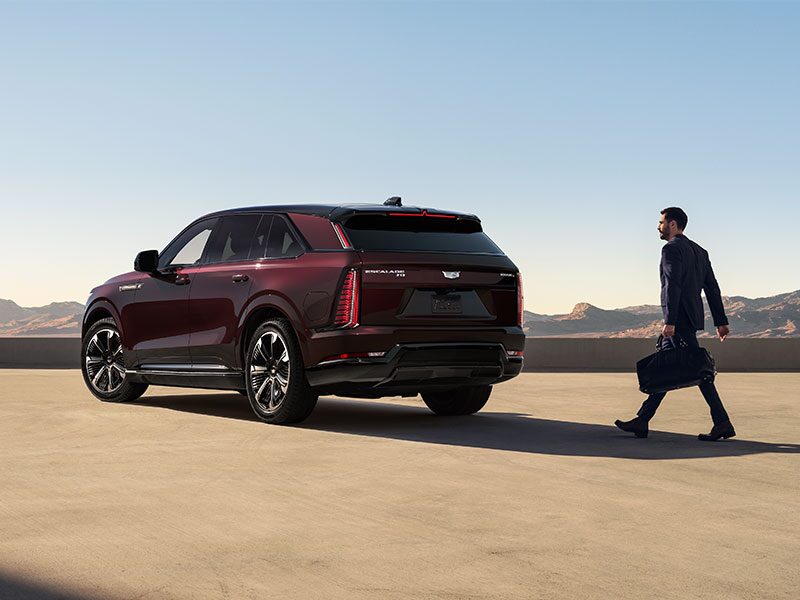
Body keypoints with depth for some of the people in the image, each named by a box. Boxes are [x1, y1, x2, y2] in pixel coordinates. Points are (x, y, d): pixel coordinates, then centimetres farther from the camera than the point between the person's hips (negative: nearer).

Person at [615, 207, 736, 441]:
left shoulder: (671, 249, -9)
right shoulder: (699, 251, 18)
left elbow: (672, 286, -20)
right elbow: (712, 288, 16)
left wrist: (669, 321, -25)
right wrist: (721, 321, 16)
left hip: (680, 319, -10)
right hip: (690, 318, 10)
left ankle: (722, 423, -8)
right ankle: (642, 421, 14)